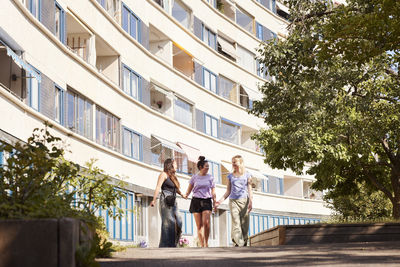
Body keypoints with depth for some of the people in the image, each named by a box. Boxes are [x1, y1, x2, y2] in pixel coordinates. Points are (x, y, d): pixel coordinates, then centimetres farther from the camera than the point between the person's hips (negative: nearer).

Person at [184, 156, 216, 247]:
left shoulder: (210, 177, 7)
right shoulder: (194, 177, 6)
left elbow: (213, 192, 7)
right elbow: (189, 189, 9)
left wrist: (215, 202, -4)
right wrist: (185, 195, -11)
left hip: (207, 201, -1)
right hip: (196, 201, 1)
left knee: (206, 222, -18)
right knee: (199, 225, -1)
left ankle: (206, 242, -2)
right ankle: (202, 245, 4)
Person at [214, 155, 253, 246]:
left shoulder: (247, 175, 10)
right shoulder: (230, 176, 15)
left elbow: (249, 190, 5)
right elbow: (228, 191, 15)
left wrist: (251, 202, -8)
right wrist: (220, 201, 3)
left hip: (244, 201, -1)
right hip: (233, 201, 1)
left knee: (244, 224, -3)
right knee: (236, 223, -13)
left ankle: (244, 243, 3)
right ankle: (238, 244, -22)